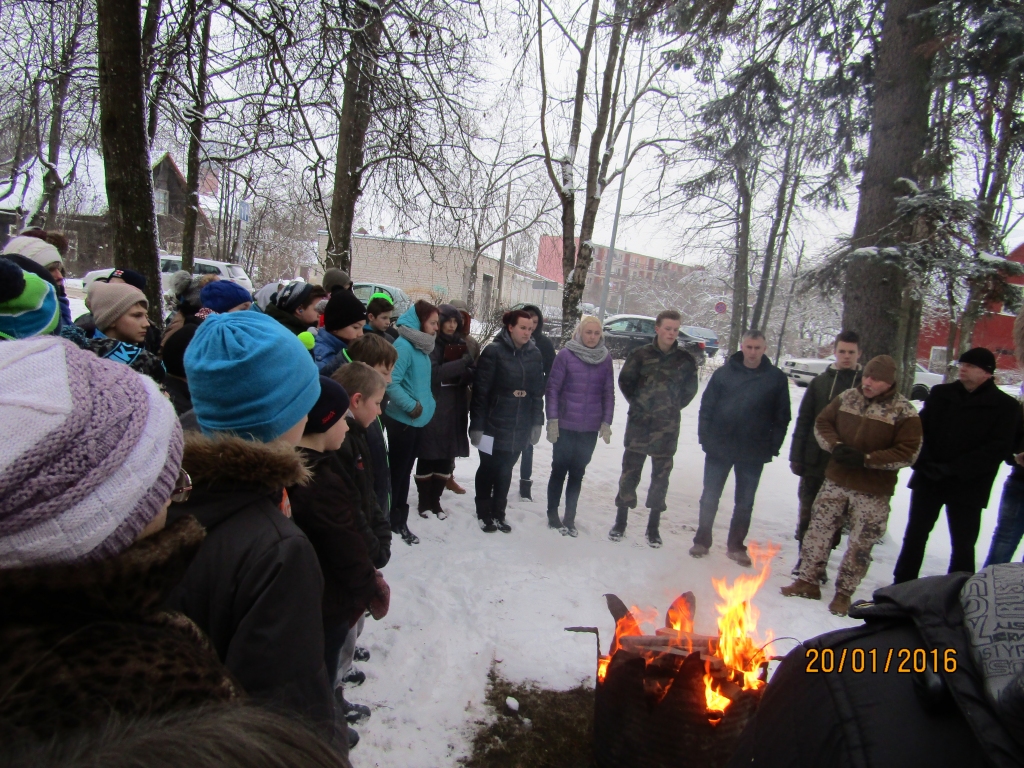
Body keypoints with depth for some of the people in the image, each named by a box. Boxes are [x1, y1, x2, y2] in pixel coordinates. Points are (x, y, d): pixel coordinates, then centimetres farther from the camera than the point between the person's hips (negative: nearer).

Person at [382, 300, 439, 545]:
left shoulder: (422, 346, 10)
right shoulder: (403, 345, -19)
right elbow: (391, 383, -26)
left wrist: (427, 404, 11)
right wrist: (412, 406, -20)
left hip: (418, 421, 9)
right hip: (402, 420, -9)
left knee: (405, 472, 16)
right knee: (396, 472, 2)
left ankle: (399, 521, 28)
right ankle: (386, 522, 15)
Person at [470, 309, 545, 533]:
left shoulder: (535, 355, 4)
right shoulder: (494, 351, -12)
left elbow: (538, 392, 8)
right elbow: (480, 391, -13)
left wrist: (537, 423, 5)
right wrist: (476, 424, -16)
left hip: (519, 427, 4)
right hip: (494, 424, -4)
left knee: (506, 470, 15)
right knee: (488, 468, 11)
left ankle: (498, 513, 29)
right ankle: (484, 513, 27)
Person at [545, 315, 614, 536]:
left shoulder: (605, 358, 2)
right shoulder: (566, 354, -7)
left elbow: (608, 393, 7)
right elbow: (552, 388, -6)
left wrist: (606, 422, 2)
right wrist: (552, 419, -10)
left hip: (590, 429, 3)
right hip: (565, 425, -3)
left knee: (577, 473, 11)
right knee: (560, 470, 8)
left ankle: (570, 517, 22)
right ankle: (552, 515, 22)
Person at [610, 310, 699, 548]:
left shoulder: (685, 360, -2)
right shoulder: (641, 354, -4)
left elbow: (690, 390, 9)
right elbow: (625, 381, 5)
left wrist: (672, 407, 2)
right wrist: (637, 402, 0)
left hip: (667, 428, 1)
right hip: (638, 424, -1)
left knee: (661, 476, 8)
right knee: (629, 473, 7)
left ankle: (653, 527, 21)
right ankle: (620, 522, 20)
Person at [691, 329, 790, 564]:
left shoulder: (777, 378, 0)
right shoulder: (724, 373, -1)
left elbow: (782, 417, 3)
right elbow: (706, 407, 1)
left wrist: (773, 446, -4)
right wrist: (705, 437, -6)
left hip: (753, 453, 0)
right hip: (719, 448, 0)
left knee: (745, 503, 12)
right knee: (709, 498, 8)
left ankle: (736, 546, 27)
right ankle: (702, 541, 24)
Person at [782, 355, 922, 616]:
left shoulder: (904, 413, -10)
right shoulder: (847, 398, 2)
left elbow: (908, 453, -13)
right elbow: (822, 423, 9)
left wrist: (866, 459, -21)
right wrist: (835, 445, -11)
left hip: (873, 492, -3)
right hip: (836, 481, 4)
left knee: (860, 545, 7)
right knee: (818, 531, 8)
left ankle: (844, 593, 23)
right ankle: (808, 581, 23)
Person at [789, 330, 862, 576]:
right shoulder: (820, 382, 6)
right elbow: (803, 421, 4)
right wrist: (796, 456, -1)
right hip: (814, 462, 2)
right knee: (808, 514, 10)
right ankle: (804, 559, 25)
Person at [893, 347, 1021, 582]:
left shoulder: (1005, 406, -3)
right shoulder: (940, 393, 6)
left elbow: (1000, 448, -11)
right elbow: (920, 430, 2)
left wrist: (953, 469, -19)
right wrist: (925, 463, -14)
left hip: (967, 487, -3)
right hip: (927, 480, 3)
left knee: (963, 545, 4)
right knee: (914, 536, 11)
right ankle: (901, 587, 22)